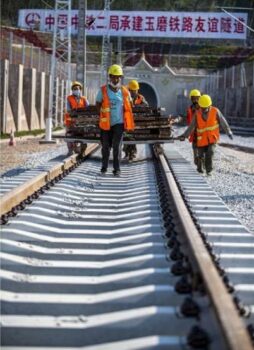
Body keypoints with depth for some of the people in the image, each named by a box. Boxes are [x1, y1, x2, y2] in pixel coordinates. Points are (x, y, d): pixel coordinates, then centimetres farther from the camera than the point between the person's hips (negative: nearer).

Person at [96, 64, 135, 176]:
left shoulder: (124, 91, -2)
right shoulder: (103, 90, -6)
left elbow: (129, 105, 13)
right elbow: (98, 104, 7)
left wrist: (126, 118, 9)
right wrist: (102, 115, 1)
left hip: (119, 123, -1)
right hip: (106, 124, 1)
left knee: (117, 146, -8)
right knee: (105, 146, 12)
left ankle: (117, 169, -4)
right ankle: (104, 166, 27)